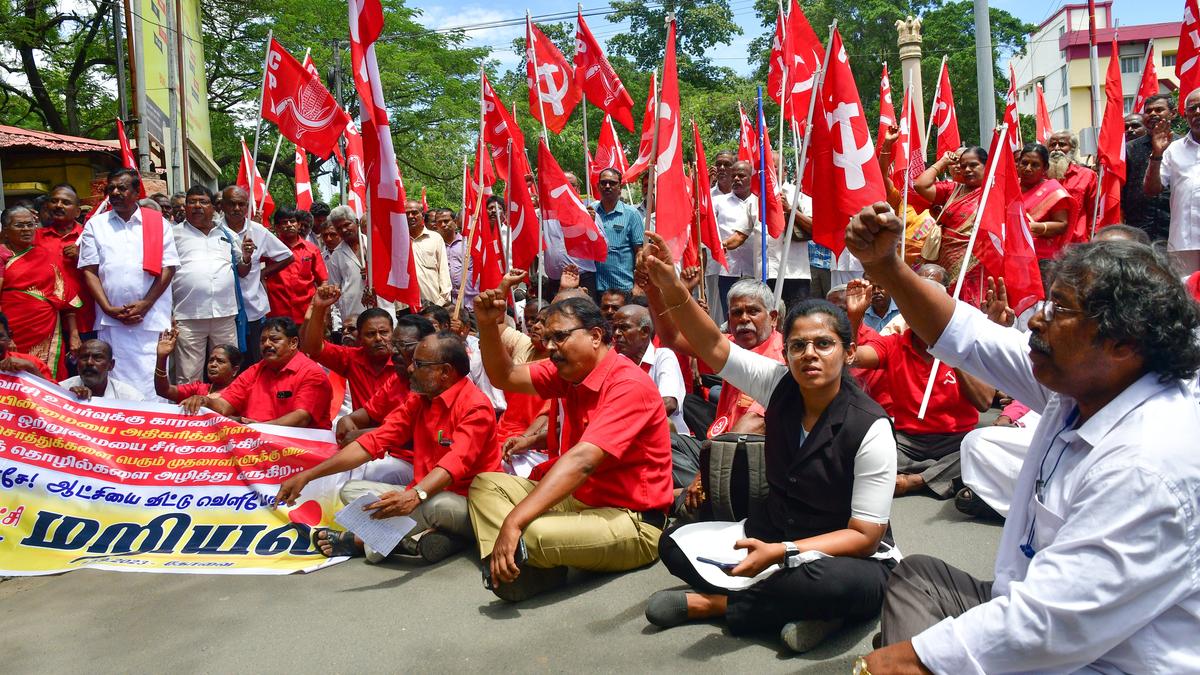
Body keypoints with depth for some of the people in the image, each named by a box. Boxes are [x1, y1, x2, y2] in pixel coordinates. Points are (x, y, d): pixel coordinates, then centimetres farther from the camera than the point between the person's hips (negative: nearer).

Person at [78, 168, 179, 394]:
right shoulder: (95, 225, 12)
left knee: (152, 382, -3)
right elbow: (89, 271, 7)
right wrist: (108, 308, -5)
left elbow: (169, 268, 2)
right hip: (111, 321, 2)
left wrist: (146, 304, -8)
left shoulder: (159, 223, 7)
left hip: (152, 319, -1)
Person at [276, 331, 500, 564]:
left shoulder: (475, 407, -17)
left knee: (437, 504, -38)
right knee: (351, 490, 2)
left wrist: (414, 496, -50)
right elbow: (373, 442, 3)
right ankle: (420, 535, -19)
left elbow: (456, 462, -32)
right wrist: (307, 475, -3)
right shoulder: (417, 400, 7)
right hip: (424, 495, 7)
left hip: (466, 504, -7)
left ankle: (359, 540, -14)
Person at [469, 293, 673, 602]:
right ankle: (506, 567, -15)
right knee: (485, 485, 7)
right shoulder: (570, 371, 5)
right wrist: (488, 325, -7)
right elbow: (505, 377, 11)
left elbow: (582, 460, -32)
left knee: (529, 534, -35)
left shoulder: (629, 384, -21)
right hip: (581, 499, 9)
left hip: (631, 521, -9)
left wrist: (513, 521, -37)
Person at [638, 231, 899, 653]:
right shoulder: (779, 385, -7)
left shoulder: (870, 428, -20)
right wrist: (672, 290, -32)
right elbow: (714, 347, -14)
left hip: (847, 560, -5)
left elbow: (865, 536, -19)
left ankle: (711, 603, -16)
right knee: (675, 544, -9)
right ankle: (798, 604, -16)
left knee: (833, 584, -40)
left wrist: (780, 552, -30)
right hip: (772, 536, 5)